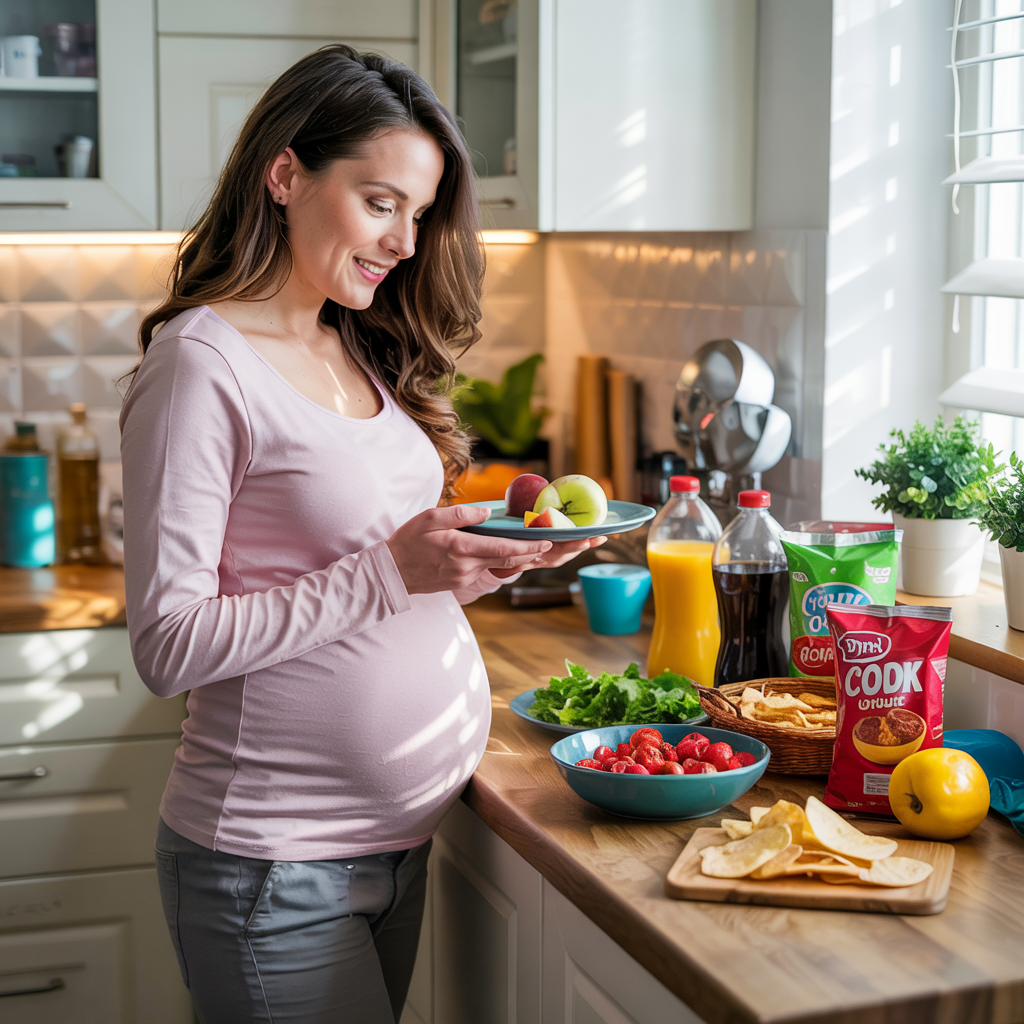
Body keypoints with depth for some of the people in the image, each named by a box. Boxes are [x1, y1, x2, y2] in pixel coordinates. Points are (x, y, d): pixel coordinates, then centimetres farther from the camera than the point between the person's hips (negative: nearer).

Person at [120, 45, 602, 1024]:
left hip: (399, 835, 8)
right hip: (275, 866, -7)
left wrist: (489, 552, -2)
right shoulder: (202, 364, -15)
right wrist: (391, 571, -23)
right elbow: (170, 647, -19)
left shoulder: (363, 354, 9)